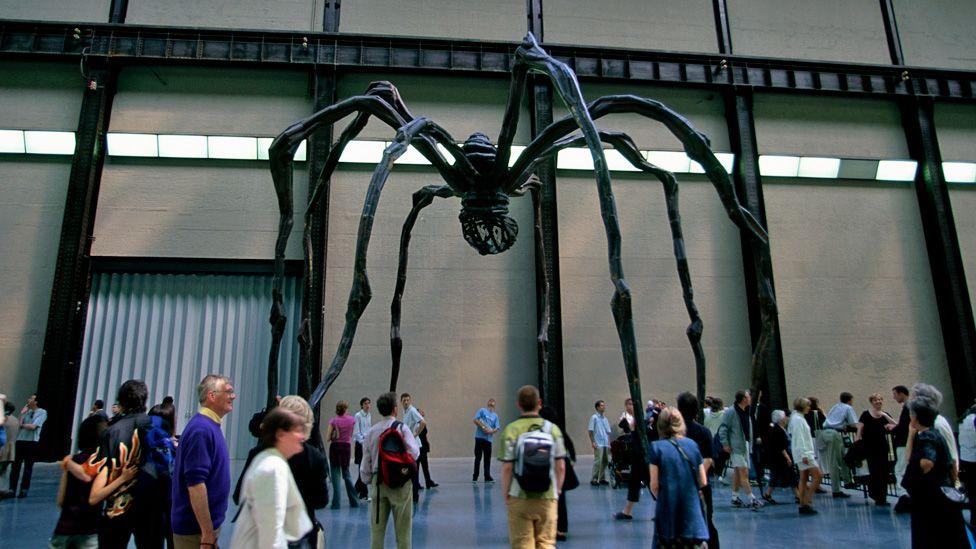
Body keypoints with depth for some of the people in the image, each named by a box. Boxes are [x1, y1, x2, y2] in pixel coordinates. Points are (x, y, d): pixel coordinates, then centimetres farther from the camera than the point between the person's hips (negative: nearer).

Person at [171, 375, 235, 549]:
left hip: (208, 525, 9)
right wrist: (207, 533, -24)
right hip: (197, 529, -9)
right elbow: (195, 483, -26)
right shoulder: (201, 429, -20)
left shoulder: (211, 427, 10)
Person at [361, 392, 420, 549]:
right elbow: (414, 453, -16)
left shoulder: (371, 432, 3)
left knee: (377, 527, 13)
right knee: (402, 528, 6)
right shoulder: (401, 428, -9)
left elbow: (366, 461, 7)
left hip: (378, 481, 4)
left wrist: (368, 481, 20)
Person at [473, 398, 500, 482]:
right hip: (480, 437, -4)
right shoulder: (482, 410, 5)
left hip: (489, 439, 4)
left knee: (487, 458, 4)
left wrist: (491, 431, -12)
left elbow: (497, 428, 8)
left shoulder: (495, 416, 16)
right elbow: (475, 420, -6)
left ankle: (487, 476, 9)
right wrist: (483, 427, -14)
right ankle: (475, 477, 8)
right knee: (478, 457, 1)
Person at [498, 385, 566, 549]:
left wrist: (506, 494, 2)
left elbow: (507, 467, -10)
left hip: (520, 497, -2)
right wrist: (557, 490, 13)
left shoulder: (511, 430, -7)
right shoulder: (553, 429, 1)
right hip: (547, 497, 2)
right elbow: (561, 466, 1)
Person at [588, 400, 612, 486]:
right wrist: (592, 442, -11)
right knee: (598, 461, -8)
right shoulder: (594, 417, -3)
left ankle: (602, 478, 15)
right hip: (598, 444, -6)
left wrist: (609, 443, 13)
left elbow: (608, 432, 18)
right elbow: (590, 430, -6)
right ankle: (594, 479, -2)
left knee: (605, 461, 6)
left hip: (605, 444, 6)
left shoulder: (605, 418, 15)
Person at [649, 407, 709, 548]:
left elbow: (654, 486, -6)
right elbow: (703, 482, 6)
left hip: (668, 510, -2)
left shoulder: (657, 447, -6)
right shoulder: (693, 445, 3)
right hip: (693, 509, 2)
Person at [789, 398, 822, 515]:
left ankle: (803, 505, 10)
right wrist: (804, 455, -22)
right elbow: (799, 439, -20)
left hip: (805, 452, 10)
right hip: (803, 453, -10)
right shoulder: (798, 419, -14)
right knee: (817, 476, -11)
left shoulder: (799, 418, 17)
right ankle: (807, 502, -9)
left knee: (804, 479, 9)